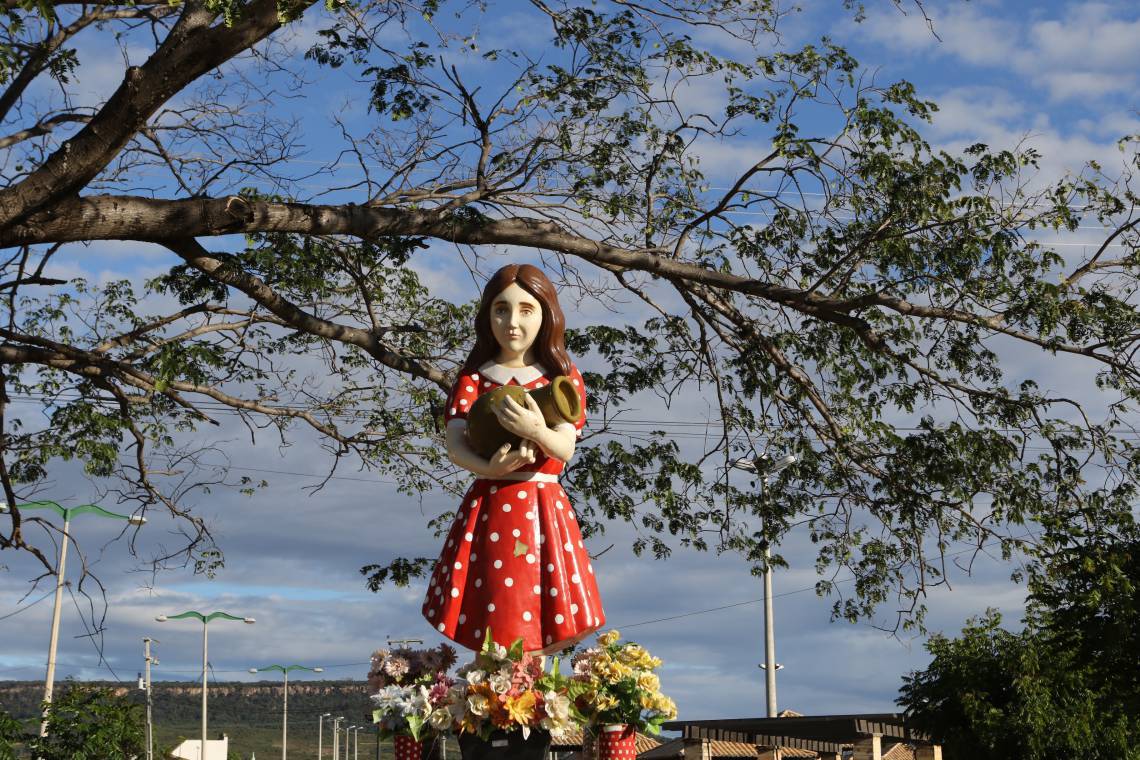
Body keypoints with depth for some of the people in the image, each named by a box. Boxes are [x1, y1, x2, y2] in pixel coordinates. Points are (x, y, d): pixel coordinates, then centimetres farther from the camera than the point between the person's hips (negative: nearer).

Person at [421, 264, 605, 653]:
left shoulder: (563, 376, 6)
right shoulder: (473, 376, 6)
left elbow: (565, 448, -8)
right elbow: (454, 445, -7)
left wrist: (536, 430, -30)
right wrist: (489, 468, -28)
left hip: (545, 512, 0)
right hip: (488, 508, 0)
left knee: (539, 643, -2)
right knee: (492, 648, -2)